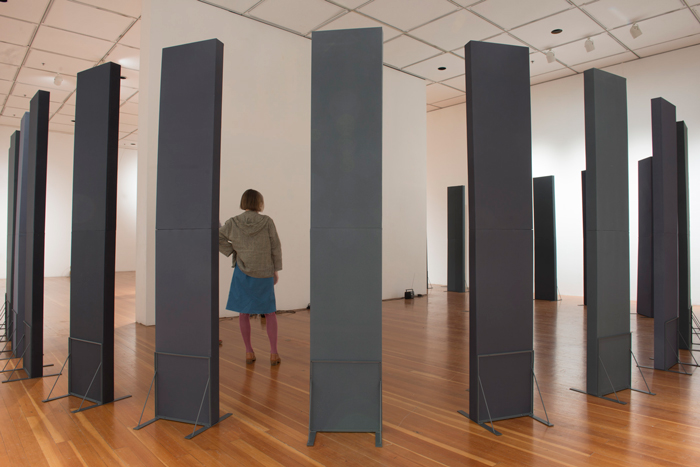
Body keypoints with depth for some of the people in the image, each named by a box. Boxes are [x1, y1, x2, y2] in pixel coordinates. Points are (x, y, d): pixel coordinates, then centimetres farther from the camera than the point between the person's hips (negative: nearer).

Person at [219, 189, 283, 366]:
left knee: (244, 312, 11)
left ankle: (249, 351, 16)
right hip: (264, 272, -1)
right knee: (269, 312, 11)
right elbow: (275, 247, -5)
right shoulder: (267, 222, -8)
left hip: (242, 272, 1)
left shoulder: (233, 223, -5)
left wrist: (232, 251, 3)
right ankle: (274, 352, 10)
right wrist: (276, 270, 5)